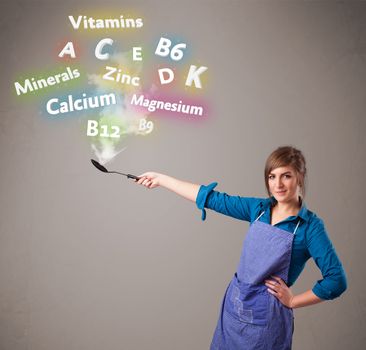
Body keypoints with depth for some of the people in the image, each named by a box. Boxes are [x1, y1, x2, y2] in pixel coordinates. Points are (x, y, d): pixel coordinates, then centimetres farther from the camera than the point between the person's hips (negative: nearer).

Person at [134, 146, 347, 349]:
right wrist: (161, 179, 5)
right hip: (233, 305, 5)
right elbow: (213, 198, 3)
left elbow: (337, 281, -14)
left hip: (266, 316, -5)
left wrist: (292, 301, -8)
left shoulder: (310, 225, -13)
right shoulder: (259, 208, 1)